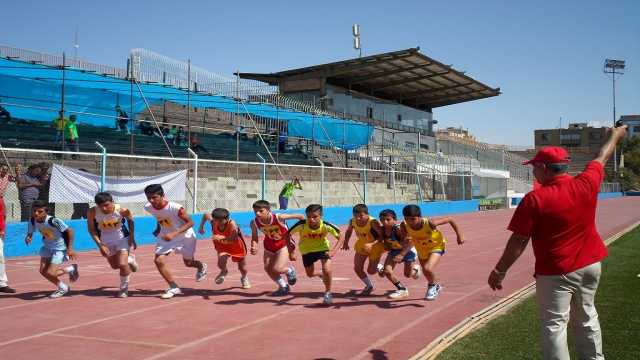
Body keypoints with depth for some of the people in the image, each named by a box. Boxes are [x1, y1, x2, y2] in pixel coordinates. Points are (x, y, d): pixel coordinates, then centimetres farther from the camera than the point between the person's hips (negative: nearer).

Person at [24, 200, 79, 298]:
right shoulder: (32, 221, -12)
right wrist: (28, 238, -20)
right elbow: (30, 232, 5)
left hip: (60, 248, -7)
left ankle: (71, 268, 16)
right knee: (43, 271, 1)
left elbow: (69, 231, -24)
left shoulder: (54, 221, -31)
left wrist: (70, 248, -23)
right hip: (47, 247, 7)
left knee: (49, 273, -13)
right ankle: (62, 287, 26)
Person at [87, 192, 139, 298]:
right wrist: (100, 245, -18)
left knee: (122, 264, -17)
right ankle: (129, 258, 51)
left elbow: (130, 220, -4)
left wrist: (131, 237, -4)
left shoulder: (122, 210, -26)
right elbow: (91, 229, -10)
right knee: (115, 266, 17)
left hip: (122, 238, -3)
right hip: (105, 241, 3)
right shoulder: (93, 212, -25)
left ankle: (124, 288, 8)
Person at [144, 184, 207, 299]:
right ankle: (174, 288, 0)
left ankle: (201, 266, 53)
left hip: (185, 236, -4)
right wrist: (158, 229, 2)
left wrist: (174, 234, -38)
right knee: (159, 261, -15)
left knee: (188, 263, 15)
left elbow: (190, 222, -28)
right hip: (166, 236, 4)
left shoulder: (176, 208, -35)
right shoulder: (148, 208, -17)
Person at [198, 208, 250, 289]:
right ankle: (224, 272, 13)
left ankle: (244, 278, 51)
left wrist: (222, 238, -70)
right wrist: (201, 227, -1)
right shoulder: (213, 222, -27)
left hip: (237, 246, -2)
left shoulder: (232, 224, -40)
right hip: (222, 246, 2)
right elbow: (206, 215, -4)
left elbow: (233, 239, -54)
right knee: (221, 262, -26)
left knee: (242, 268, 13)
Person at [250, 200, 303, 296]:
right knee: (268, 269, 6)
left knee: (277, 269, -16)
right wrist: (254, 247, -26)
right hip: (269, 245, 5)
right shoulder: (254, 223, -23)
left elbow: (300, 216, -23)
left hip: (284, 244, -5)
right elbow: (254, 237, -7)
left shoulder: (279, 217, -34)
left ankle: (290, 270, 21)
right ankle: (283, 287, 30)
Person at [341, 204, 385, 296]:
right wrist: (346, 242, -3)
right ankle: (369, 286, 27)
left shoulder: (373, 222, -35)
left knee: (371, 271, 5)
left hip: (375, 247, -5)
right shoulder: (352, 221, -18)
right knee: (357, 269, 2)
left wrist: (371, 245, -48)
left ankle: (380, 267, 42)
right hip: (362, 246, 5)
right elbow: (349, 231, 5)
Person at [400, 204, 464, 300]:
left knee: (428, 269, -27)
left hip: (436, 246, -5)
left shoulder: (430, 223, -38)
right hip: (421, 249, 5)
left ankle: (433, 285, 7)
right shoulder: (404, 226, -29)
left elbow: (450, 220, -24)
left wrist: (459, 236, -14)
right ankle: (436, 286, 56)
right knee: (426, 272, 23)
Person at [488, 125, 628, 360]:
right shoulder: (586, 184, -6)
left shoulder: (535, 199, -19)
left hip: (556, 272, -6)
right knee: (586, 318, 23)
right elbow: (602, 157, 15)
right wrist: (615, 136, 34)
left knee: (554, 325, 1)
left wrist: (500, 270, -7)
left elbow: (519, 242, -16)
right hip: (590, 265, 6)